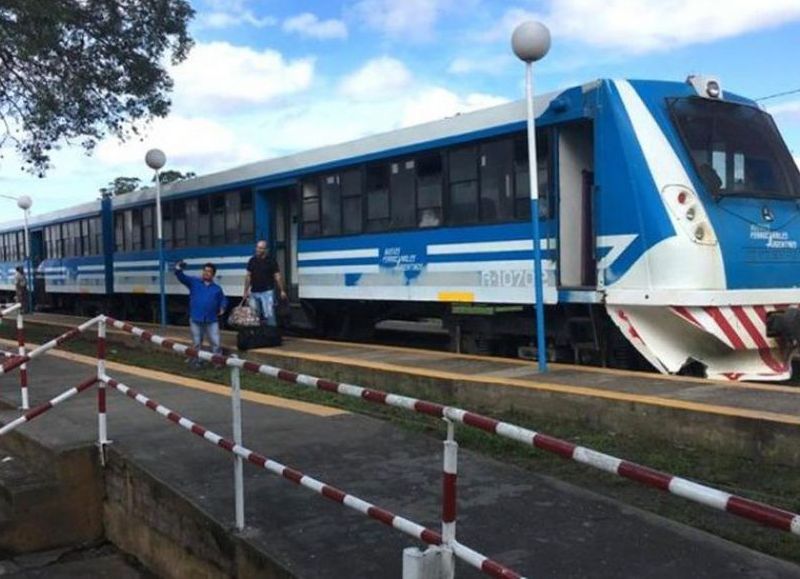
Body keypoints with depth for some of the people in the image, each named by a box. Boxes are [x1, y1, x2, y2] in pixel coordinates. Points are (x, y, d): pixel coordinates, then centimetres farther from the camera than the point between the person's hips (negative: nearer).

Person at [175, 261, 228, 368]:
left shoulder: (217, 288, 9)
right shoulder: (194, 282, 3)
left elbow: (223, 299, 22)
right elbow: (182, 277, -10)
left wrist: (222, 308, 0)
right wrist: (178, 269, -31)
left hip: (211, 320, 1)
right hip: (196, 319, -1)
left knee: (216, 343, -2)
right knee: (196, 343, 10)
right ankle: (196, 362, 21)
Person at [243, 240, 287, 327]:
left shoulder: (271, 260, -4)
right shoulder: (252, 260, 7)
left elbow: (277, 276, -4)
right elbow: (248, 276, 12)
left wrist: (282, 291, -7)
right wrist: (246, 291, 9)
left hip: (267, 292, -4)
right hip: (254, 292, 5)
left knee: (269, 314, -11)